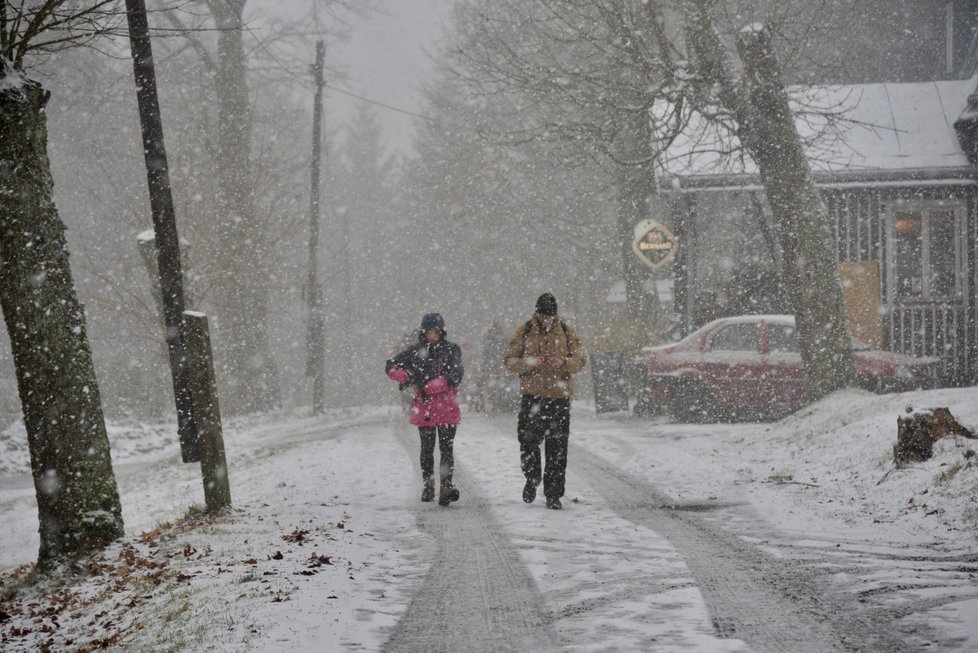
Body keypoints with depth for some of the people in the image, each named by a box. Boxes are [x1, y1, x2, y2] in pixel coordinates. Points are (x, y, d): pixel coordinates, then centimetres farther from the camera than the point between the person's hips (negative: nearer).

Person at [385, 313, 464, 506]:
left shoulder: (451, 350, -3)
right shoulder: (415, 351, 5)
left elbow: (454, 376, -16)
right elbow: (391, 366, 8)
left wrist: (427, 387, -18)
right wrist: (405, 377, -13)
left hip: (447, 407, -3)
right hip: (424, 408, 3)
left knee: (446, 448, -8)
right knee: (427, 448, 12)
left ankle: (446, 485, -12)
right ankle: (428, 485, 25)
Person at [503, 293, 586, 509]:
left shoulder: (566, 331, 6)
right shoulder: (524, 331, 4)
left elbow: (581, 359, 7)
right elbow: (509, 360, 2)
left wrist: (563, 362, -13)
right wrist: (530, 363, -16)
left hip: (559, 395, 0)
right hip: (531, 394, 0)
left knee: (557, 447, 0)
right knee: (528, 440, -2)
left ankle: (553, 494, 6)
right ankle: (532, 478, 24)